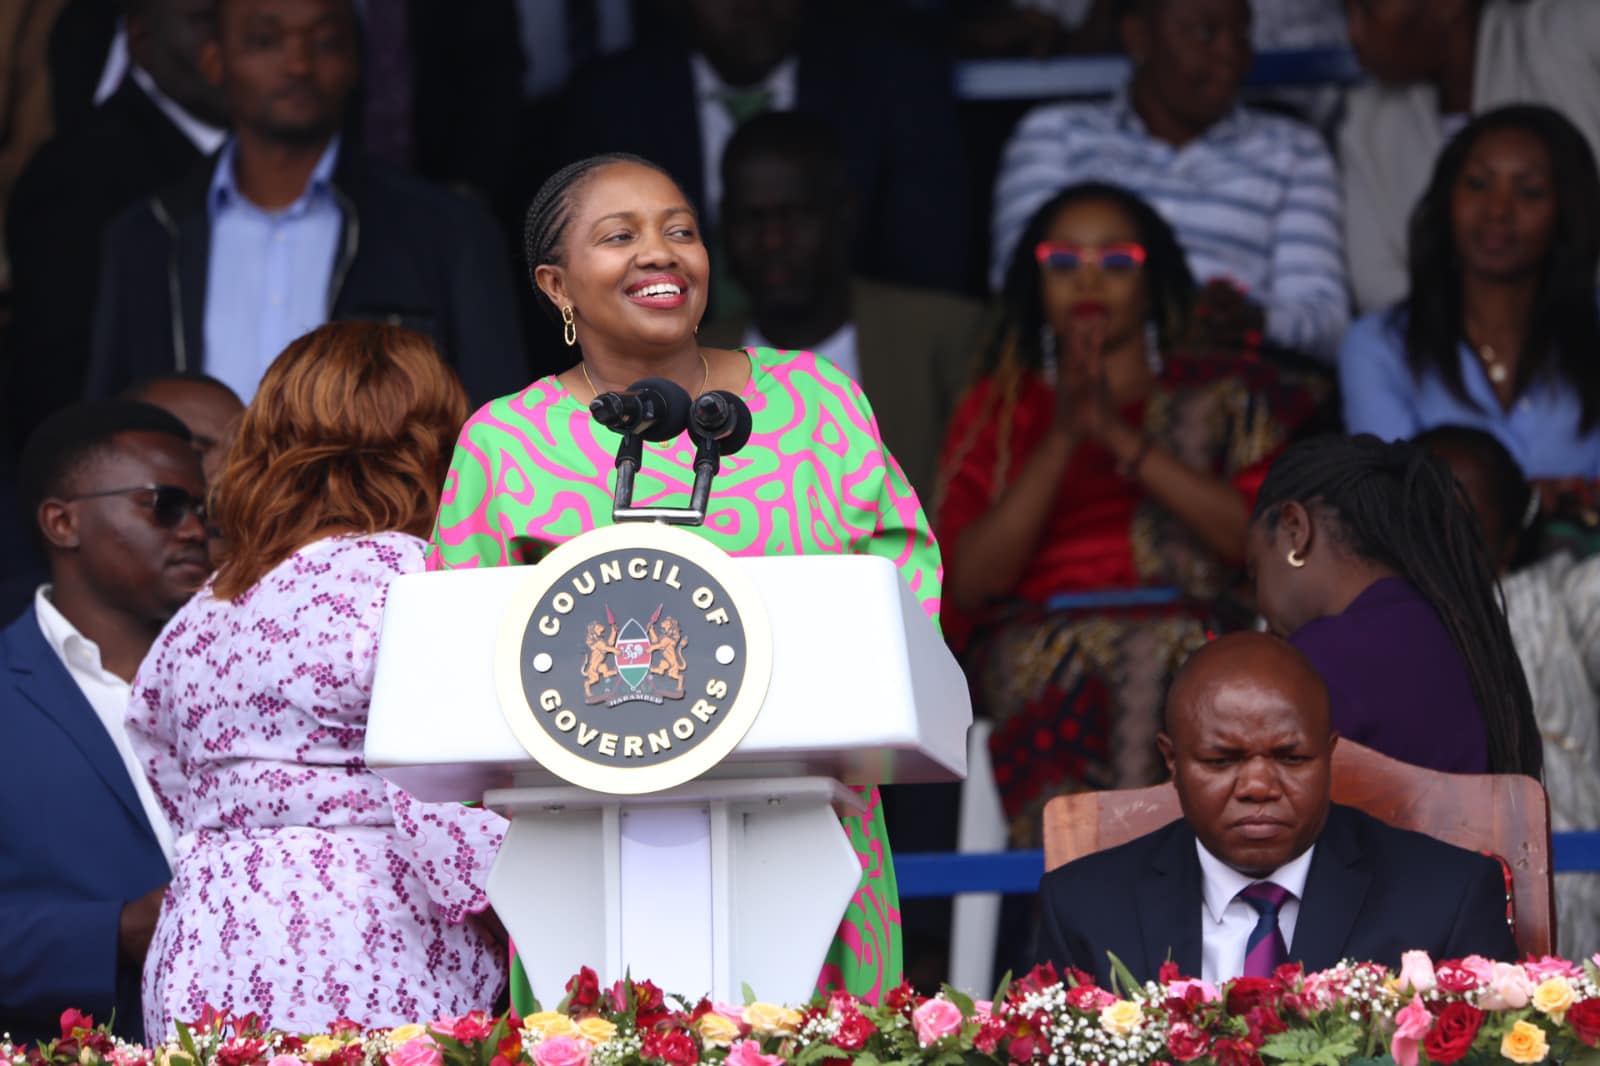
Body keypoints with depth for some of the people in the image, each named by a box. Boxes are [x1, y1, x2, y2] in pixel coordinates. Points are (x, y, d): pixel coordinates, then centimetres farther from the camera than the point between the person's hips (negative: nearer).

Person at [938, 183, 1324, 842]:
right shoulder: (999, 409, 22)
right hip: (1036, 636, 0)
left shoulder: (1222, 396, 21)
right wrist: (1061, 440, -3)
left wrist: (1123, 439, -4)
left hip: (1190, 634, 0)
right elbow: (969, 581, 5)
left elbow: (1261, 537, 1)